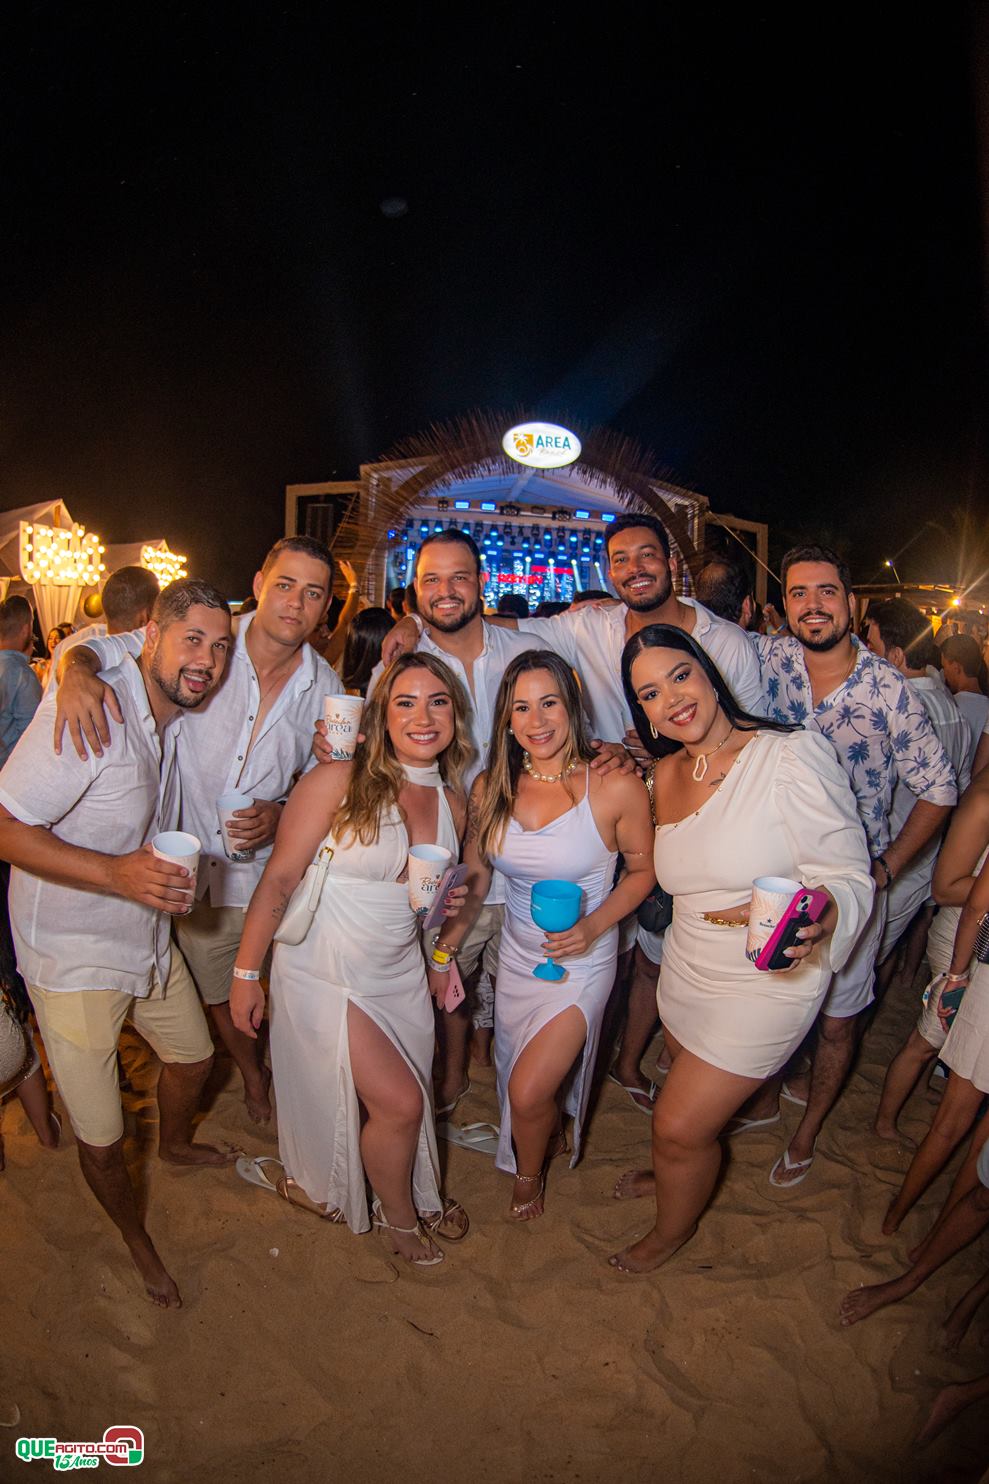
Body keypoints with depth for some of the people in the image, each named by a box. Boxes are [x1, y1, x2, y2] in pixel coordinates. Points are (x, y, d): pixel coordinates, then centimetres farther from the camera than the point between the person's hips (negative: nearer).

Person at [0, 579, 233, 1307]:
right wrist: (117, 874, -37)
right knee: (101, 1137, 3)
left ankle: (175, 1141, 58)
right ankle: (135, 1237, 34)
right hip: (73, 953, -7)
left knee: (194, 1054, 25)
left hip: (148, 937, 8)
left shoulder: (178, 714, 0)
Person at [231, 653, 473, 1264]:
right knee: (399, 1103, -3)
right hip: (325, 976, -5)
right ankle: (399, 1216, 27)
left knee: (403, 1101, 13)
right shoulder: (339, 782, -18)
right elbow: (280, 877, -14)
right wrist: (246, 972, -12)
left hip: (400, 974, 6)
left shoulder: (452, 799, 1)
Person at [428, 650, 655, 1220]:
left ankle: (530, 1176, 26)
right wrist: (444, 952, 2)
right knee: (518, 1083, 21)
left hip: (582, 961, -4)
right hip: (516, 955, 4)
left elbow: (643, 871, -7)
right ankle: (548, 1142, 56)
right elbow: (474, 879, 2)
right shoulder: (491, 788, -8)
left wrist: (593, 925, -21)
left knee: (530, 1092, -9)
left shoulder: (617, 787, -20)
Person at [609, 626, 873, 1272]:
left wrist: (820, 915, -43)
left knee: (680, 1126, 7)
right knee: (690, 1095, 27)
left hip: (766, 985, -6)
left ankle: (674, 1230, 39)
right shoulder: (666, 774, -1)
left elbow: (849, 875, -20)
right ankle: (683, 1169, 60)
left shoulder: (793, 754, -22)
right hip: (686, 970, 6)